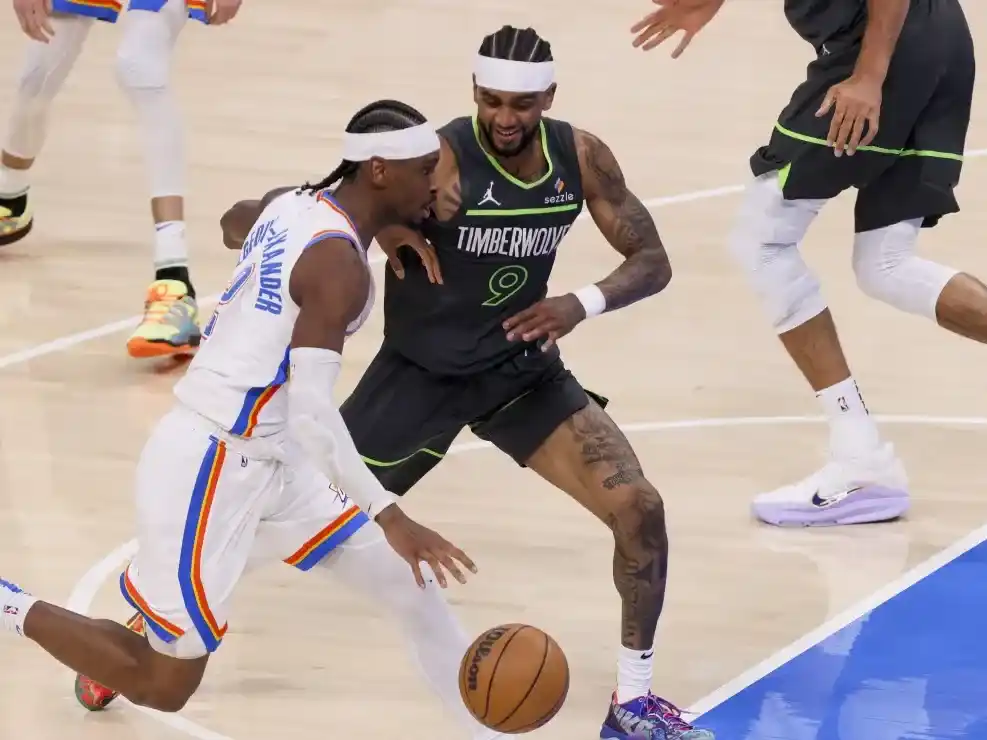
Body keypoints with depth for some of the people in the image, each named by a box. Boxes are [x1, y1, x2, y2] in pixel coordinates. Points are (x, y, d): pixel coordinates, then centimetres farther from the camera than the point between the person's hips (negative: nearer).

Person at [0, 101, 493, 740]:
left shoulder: (294, 207, 7)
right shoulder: (340, 265, -21)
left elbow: (238, 221, 34)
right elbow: (312, 411, -27)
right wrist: (389, 517, -30)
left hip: (263, 459, 10)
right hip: (212, 466, -10)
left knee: (409, 582, 9)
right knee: (163, 686, -3)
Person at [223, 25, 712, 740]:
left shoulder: (581, 157, -9)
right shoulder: (439, 161, -25)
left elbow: (653, 262, 0)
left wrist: (583, 303, -20)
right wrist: (383, 226, -44)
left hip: (523, 368, 4)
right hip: (420, 375, -4)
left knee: (640, 507, -12)